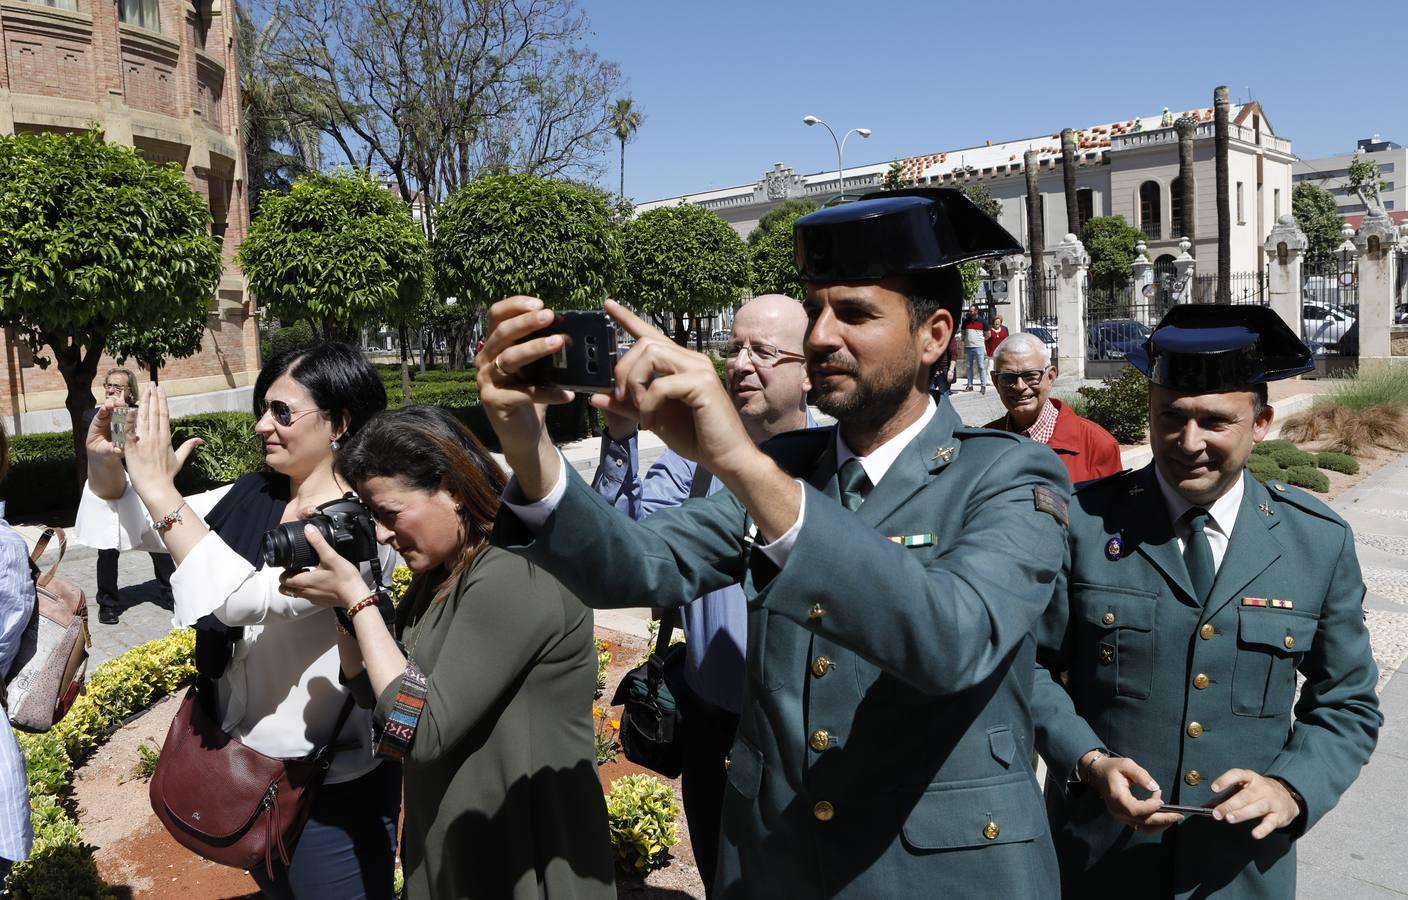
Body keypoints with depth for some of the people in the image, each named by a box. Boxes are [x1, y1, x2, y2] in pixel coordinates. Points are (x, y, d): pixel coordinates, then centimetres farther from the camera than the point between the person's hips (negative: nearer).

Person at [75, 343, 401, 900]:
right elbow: (140, 529, 8)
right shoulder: (250, 497, 0)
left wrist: (159, 489, -31)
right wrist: (105, 468, -11)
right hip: (244, 759, 7)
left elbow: (247, 597, -34)